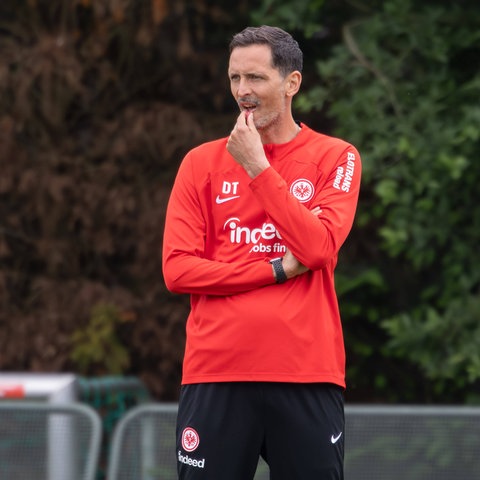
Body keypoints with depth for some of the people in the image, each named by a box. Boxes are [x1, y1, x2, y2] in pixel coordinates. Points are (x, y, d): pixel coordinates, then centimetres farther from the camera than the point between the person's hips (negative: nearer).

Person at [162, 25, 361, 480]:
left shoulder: (335, 157, 5)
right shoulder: (201, 162, 9)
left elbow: (319, 247, -11)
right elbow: (177, 270, 0)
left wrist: (258, 168, -10)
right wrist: (277, 270, -6)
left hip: (307, 375, -1)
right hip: (215, 375, 1)